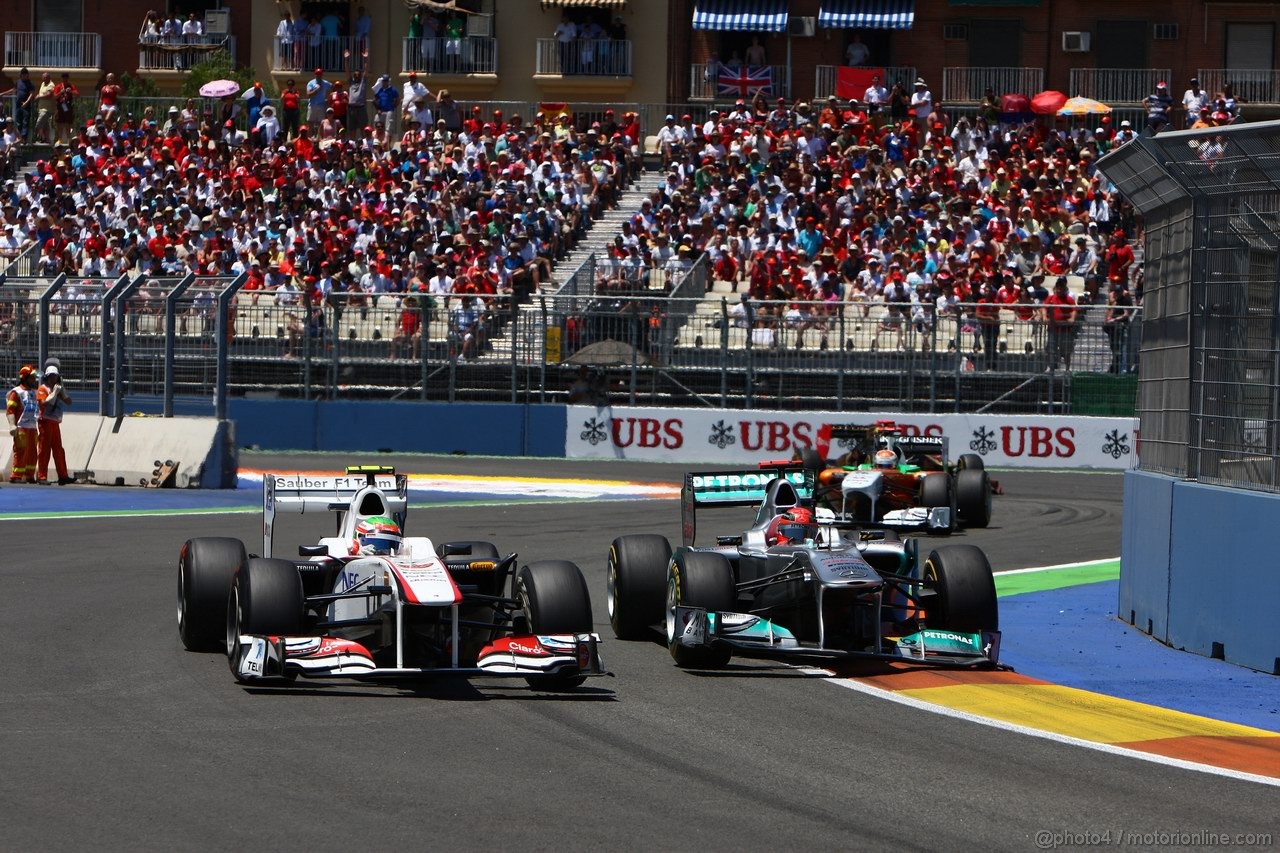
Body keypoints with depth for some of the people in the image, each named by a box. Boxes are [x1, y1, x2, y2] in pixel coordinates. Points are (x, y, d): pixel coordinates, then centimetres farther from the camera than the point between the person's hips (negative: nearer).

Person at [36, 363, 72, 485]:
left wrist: (62, 391, 1)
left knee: (58, 450, 6)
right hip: (46, 421, -7)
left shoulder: (58, 389, 19)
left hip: (55, 422, 8)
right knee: (45, 449, -7)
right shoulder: (43, 389, -3)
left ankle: (63, 476, 6)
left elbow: (69, 402, 13)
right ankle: (41, 476, -6)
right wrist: (54, 392, -15)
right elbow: (45, 403, -18)